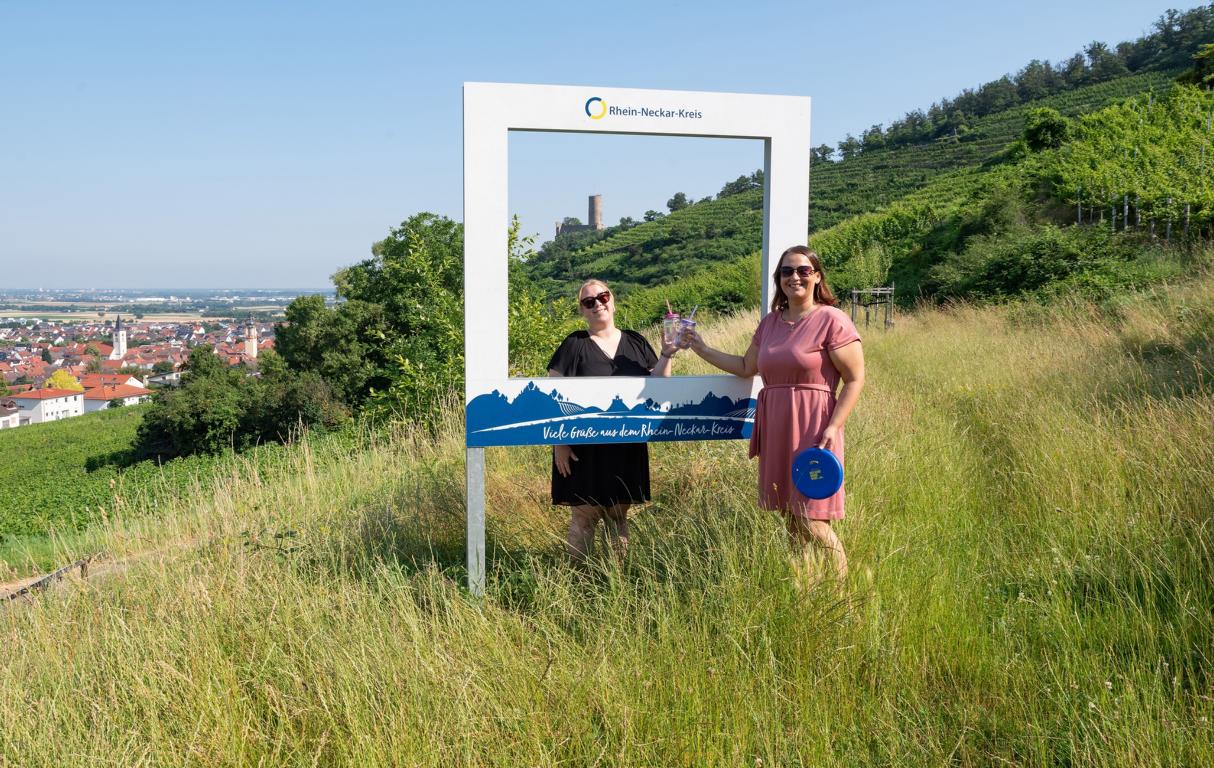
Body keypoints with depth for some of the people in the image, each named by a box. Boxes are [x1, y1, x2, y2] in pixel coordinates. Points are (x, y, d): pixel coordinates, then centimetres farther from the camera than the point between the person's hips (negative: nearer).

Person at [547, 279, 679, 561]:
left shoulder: (635, 342, 9)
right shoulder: (574, 345, -2)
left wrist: (666, 355, -4)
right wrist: (560, 442, -10)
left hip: (626, 447, 4)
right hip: (584, 447, -3)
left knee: (619, 516, 11)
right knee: (584, 516, -1)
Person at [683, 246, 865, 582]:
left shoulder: (831, 320, -7)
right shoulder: (770, 322, 14)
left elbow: (855, 380, -8)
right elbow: (747, 367, 23)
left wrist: (833, 427, -17)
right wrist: (701, 348, 18)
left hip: (812, 432, -6)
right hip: (774, 430, 7)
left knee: (811, 523, -8)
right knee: (789, 519, 10)